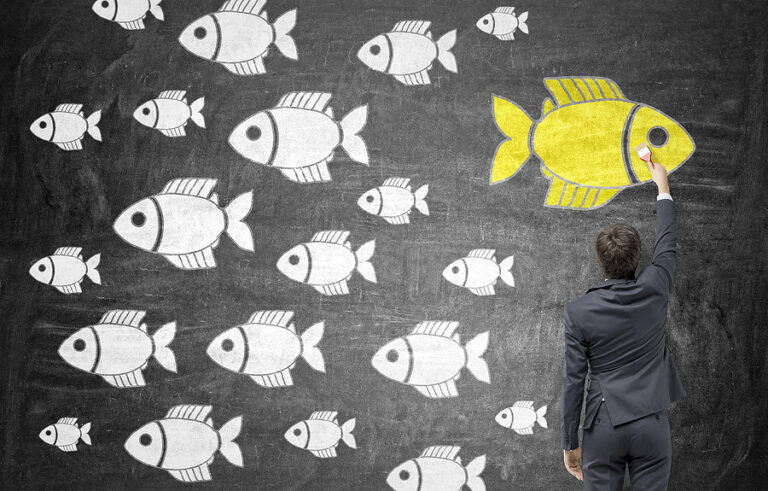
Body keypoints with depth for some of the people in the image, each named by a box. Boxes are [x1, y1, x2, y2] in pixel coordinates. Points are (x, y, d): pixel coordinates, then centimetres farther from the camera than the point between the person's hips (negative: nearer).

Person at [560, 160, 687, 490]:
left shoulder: (579, 312, -8)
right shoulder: (653, 290, -4)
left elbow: (573, 381, -7)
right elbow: (667, 246, 17)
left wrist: (569, 444, 2)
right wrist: (662, 187, 31)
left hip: (603, 427, -1)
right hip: (652, 426, 2)